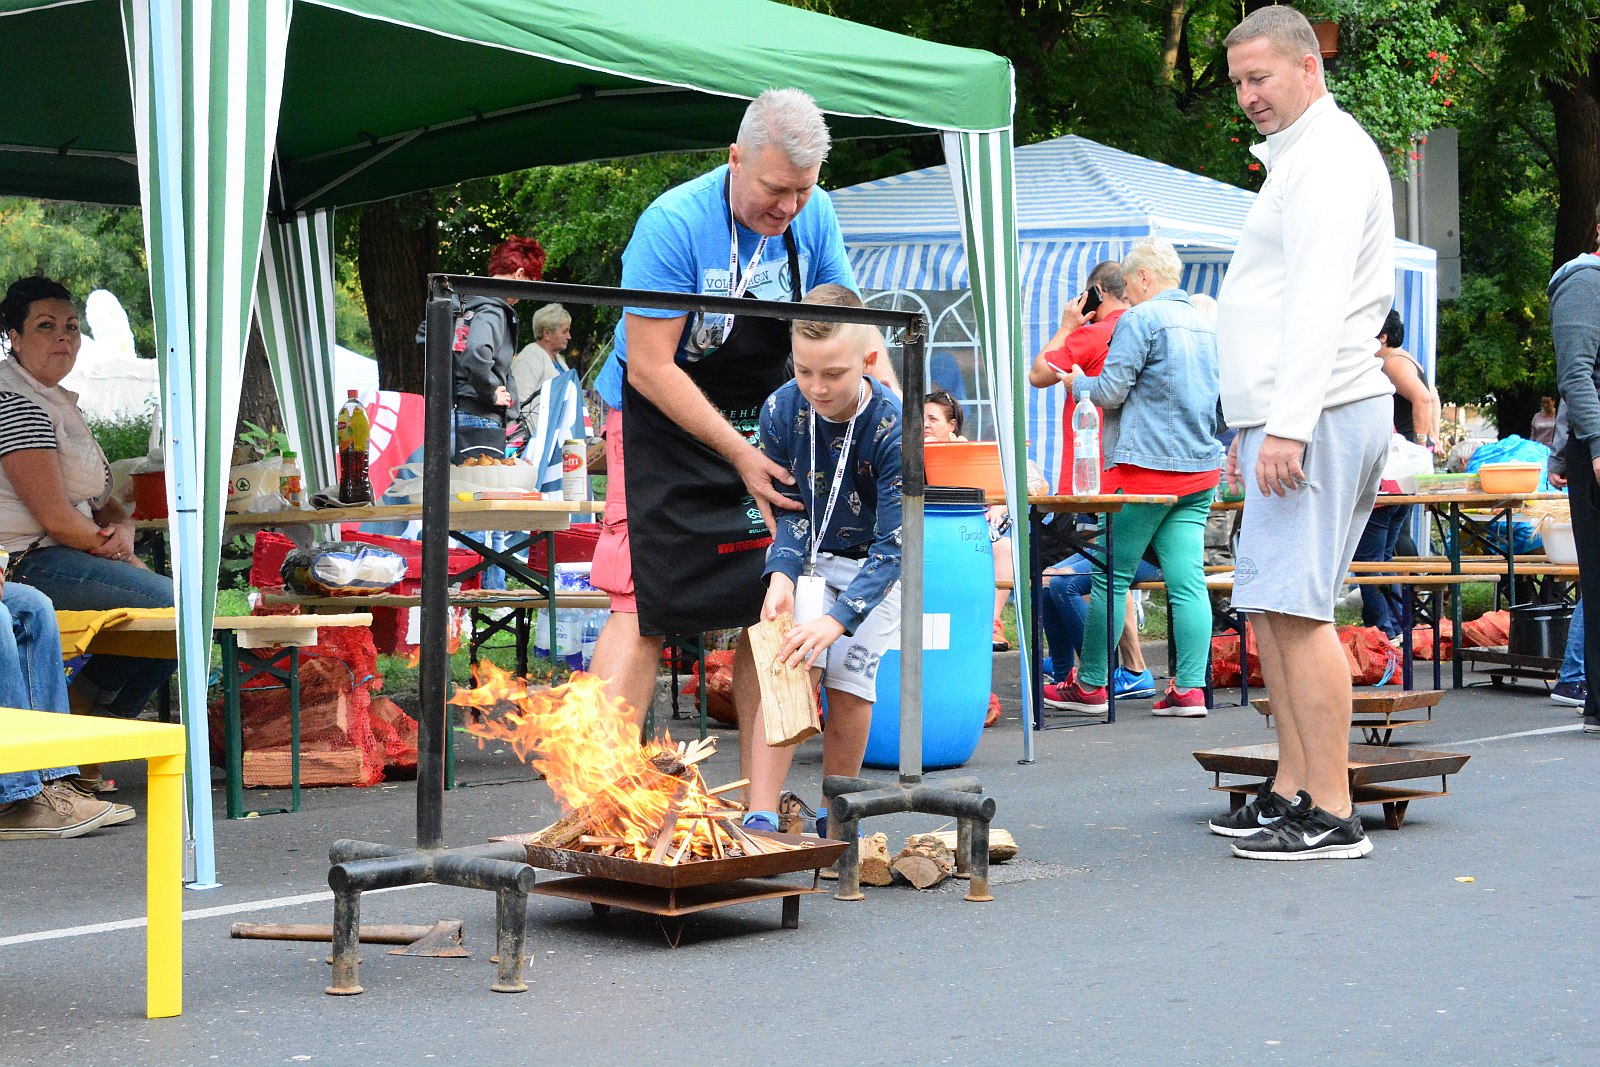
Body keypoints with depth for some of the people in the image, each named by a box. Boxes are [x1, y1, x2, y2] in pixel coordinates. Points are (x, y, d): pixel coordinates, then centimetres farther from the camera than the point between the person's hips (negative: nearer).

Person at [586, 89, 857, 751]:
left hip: (762, 429, 6)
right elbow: (649, 369, -22)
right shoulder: (674, 224, -22)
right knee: (642, 610, -12)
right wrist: (739, 455, -24)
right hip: (661, 425, -5)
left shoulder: (814, 216, -5)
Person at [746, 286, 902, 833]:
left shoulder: (892, 429, -27)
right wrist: (782, 574, -26)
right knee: (789, 665, -19)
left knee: (849, 682, -13)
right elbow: (788, 510, -6)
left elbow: (892, 546, -27)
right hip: (808, 558, 2)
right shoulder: (782, 410, -17)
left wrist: (838, 619, -38)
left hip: (874, 564, -2)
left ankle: (833, 820, 8)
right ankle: (761, 818, -23)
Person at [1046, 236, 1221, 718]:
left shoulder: (1140, 319, -9)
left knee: (1112, 576, 2)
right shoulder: (1206, 323, 15)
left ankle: (1089, 686, 8)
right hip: (1202, 467, 7)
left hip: (1147, 465, -7)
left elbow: (1111, 391, -11)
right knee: (1187, 579, 1)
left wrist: (1076, 382, 9)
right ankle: (1189, 688, -4)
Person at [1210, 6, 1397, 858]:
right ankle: (1291, 790, 17)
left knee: (1297, 608, -13)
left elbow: (1321, 303, -19)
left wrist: (1288, 425, -25)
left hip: (1318, 418, -11)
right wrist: (1251, 427, 26)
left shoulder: (1329, 155, -9)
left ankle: (1332, 815, -13)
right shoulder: (1299, 158, 24)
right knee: (1267, 603, 12)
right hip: (1287, 419, 11)